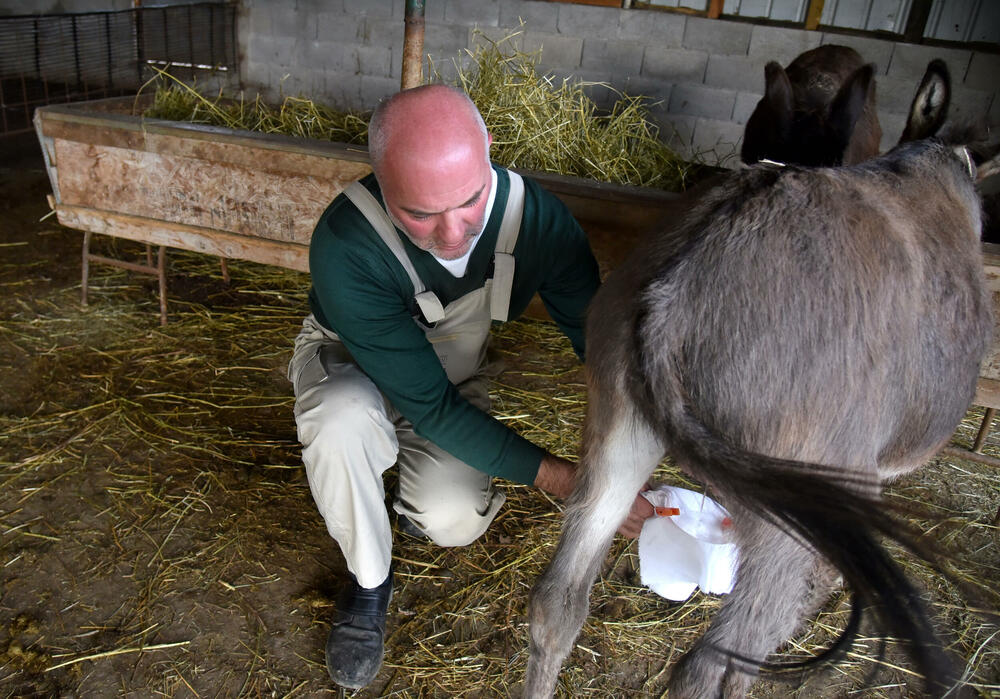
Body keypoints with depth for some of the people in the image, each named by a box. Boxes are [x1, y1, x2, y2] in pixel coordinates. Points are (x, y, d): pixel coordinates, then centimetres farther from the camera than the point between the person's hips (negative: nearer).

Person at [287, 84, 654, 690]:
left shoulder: (537, 218, -27)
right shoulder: (344, 247, -38)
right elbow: (430, 406, -35)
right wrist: (557, 478, -38)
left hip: (456, 371, 2)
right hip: (349, 361, -2)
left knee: (454, 525, -19)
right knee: (341, 421, -37)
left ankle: (418, 483, 21)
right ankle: (369, 582, -6)